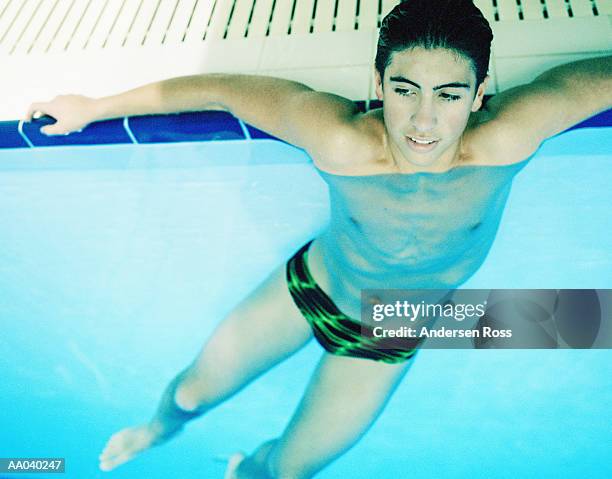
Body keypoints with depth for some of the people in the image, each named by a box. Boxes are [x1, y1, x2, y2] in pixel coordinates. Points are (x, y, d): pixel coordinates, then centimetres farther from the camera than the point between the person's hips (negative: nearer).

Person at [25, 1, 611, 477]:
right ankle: (157, 430, 60)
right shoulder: (341, 138, -36)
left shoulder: (505, 139, -37)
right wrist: (94, 107, -16)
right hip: (307, 286, 0)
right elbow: (221, 88, -25)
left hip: (387, 340, 1)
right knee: (192, 392, 19)